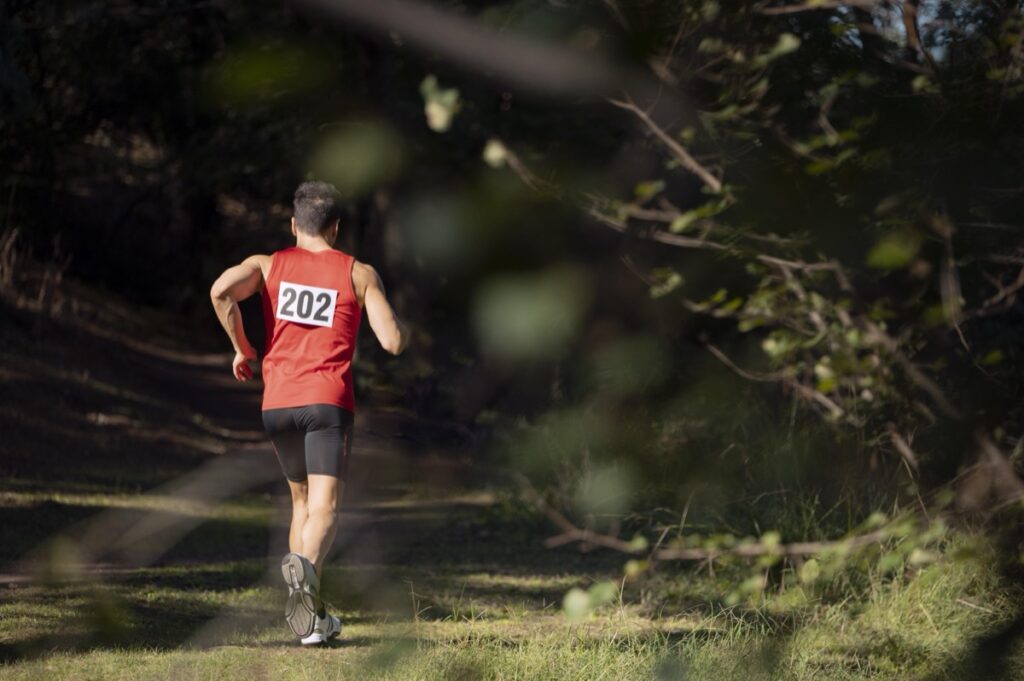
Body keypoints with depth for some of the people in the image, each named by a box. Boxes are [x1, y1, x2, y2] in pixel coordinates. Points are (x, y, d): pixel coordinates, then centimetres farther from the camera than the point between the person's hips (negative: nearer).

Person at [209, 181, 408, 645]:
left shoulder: (268, 265, 10)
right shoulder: (359, 273, 7)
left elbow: (221, 290, -10)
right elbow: (392, 341, -1)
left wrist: (242, 348, 2)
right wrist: (405, 330, 23)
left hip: (277, 402, 3)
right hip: (328, 401, -3)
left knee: (302, 502, 19)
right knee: (324, 507, -12)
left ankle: (312, 619, 12)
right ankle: (305, 568, -45)